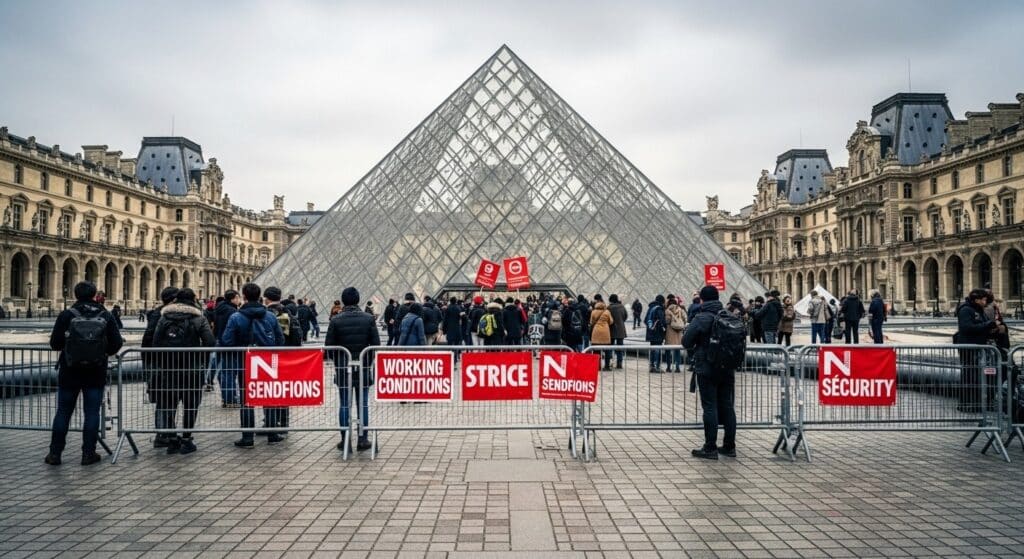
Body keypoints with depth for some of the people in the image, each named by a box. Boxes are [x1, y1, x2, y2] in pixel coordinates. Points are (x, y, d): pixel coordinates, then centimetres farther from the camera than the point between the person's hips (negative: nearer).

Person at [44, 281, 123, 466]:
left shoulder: (66, 315, -6)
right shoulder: (106, 316, -2)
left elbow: (55, 343, -5)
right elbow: (116, 344, -3)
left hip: (69, 373, 0)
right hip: (96, 374, 0)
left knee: (63, 412, 9)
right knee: (92, 412, 6)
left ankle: (55, 453, 15)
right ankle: (88, 453, 8)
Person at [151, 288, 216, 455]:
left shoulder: (164, 317, 5)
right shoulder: (199, 318, -4)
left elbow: (156, 342, -2)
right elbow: (210, 342, -12)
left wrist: (163, 361, 6)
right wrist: (201, 360, 4)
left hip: (169, 368, 2)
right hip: (192, 369, -2)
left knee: (169, 404, 13)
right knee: (190, 405, 7)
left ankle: (172, 440, 13)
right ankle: (186, 440, 7)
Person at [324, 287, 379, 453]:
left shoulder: (336, 320, -5)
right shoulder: (369, 318, -3)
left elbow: (329, 345, -5)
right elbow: (376, 344, -4)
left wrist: (337, 361, 11)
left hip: (343, 368, 0)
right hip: (363, 367, 0)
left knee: (344, 405, 5)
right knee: (363, 404, 6)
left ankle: (345, 440, 8)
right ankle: (362, 439, 8)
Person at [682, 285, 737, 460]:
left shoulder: (701, 318, -13)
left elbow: (686, 342, -10)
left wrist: (695, 349, 11)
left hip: (707, 369, -6)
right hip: (728, 369, 6)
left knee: (710, 407, -2)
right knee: (727, 406, 11)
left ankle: (710, 448, 1)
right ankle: (729, 446, 18)